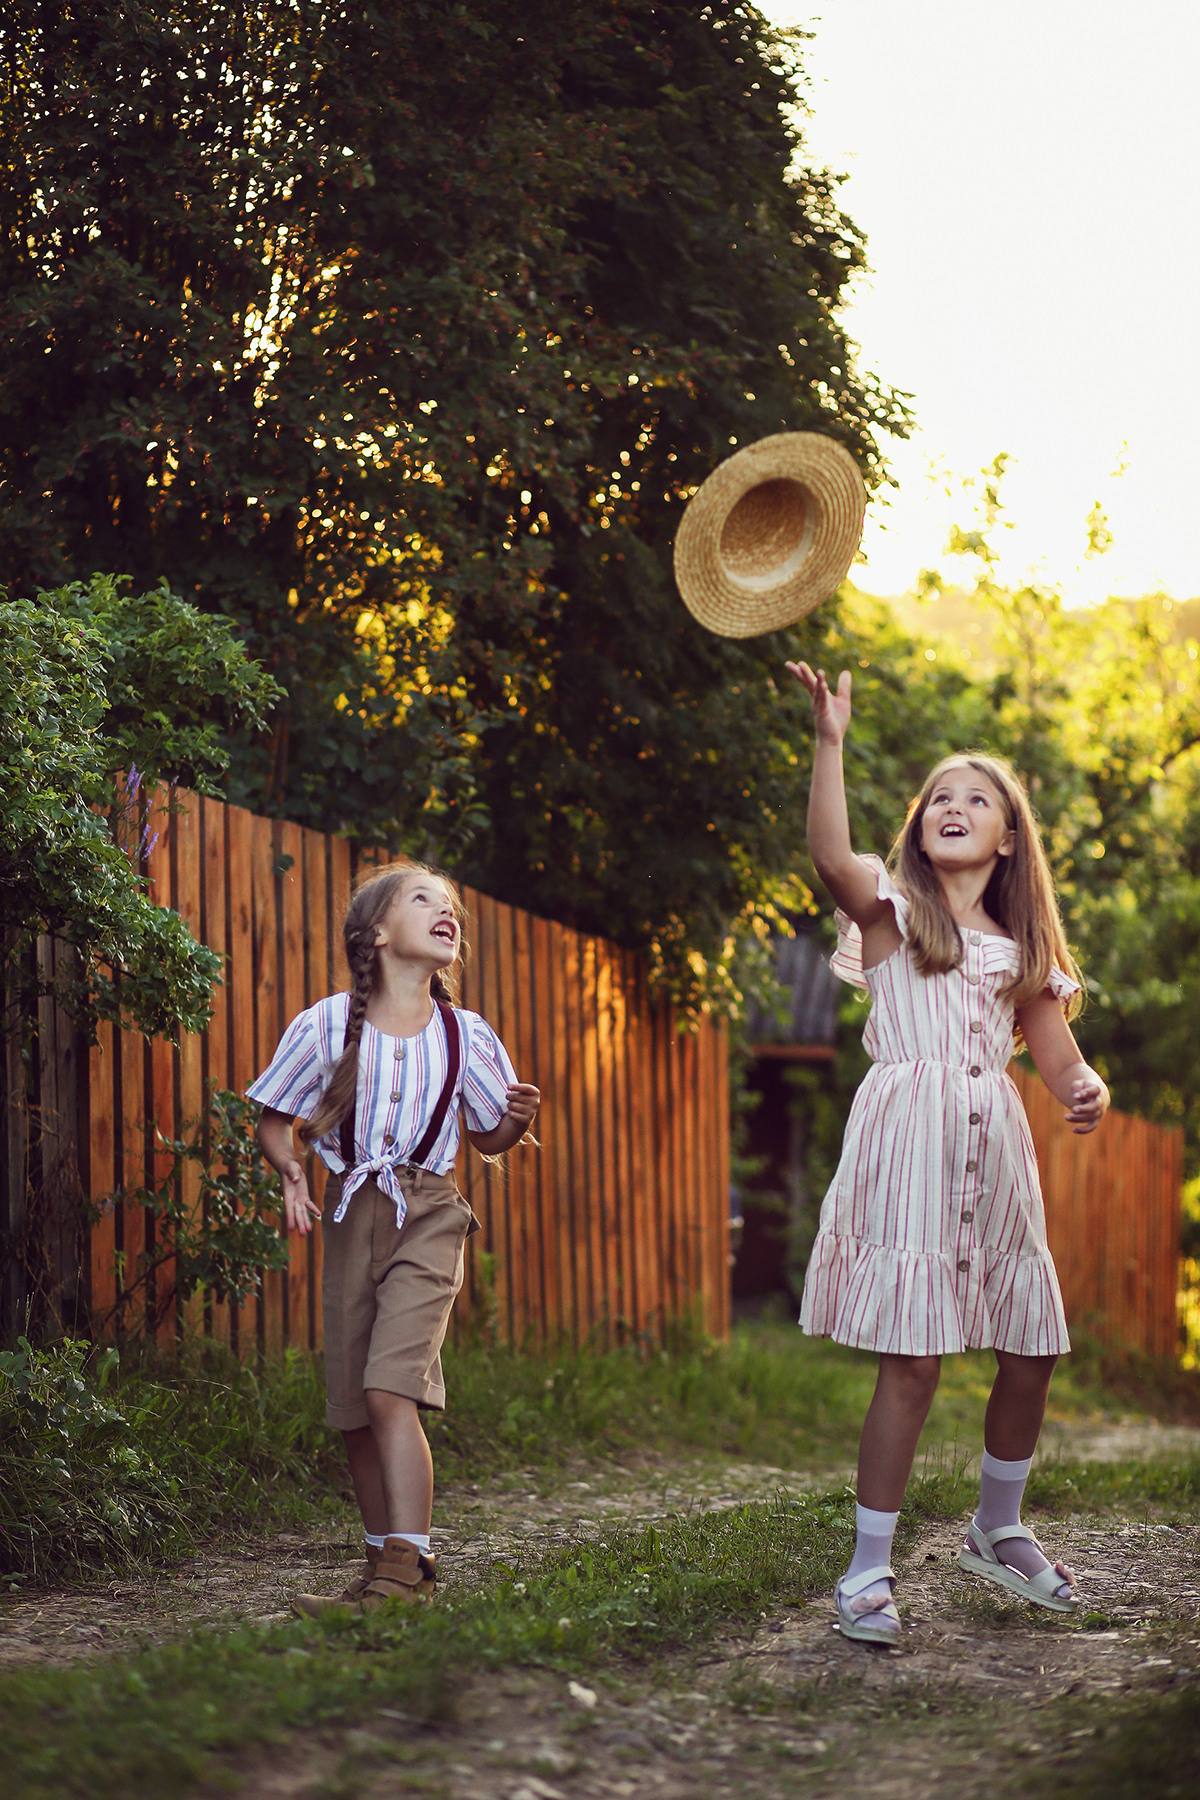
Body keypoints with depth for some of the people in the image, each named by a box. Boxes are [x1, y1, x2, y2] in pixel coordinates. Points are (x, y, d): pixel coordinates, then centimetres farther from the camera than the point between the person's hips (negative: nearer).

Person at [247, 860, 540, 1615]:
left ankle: (409, 1566, -20)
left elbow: (488, 1137, 13)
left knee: (390, 1389, -19)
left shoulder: (466, 1035, 0)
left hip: (428, 1217, -2)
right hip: (351, 1213, 2)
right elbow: (275, 1121, 7)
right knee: (354, 1406, 5)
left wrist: (518, 1120, -9)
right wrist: (291, 1171, -14)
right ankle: (383, 1562, 20)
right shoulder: (326, 1026, -4)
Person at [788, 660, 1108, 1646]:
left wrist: (1090, 1090, -8)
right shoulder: (890, 910, 4)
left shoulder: (1023, 948, 19)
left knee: (1032, 1353, 8)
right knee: (913, 1359, -12)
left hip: (997, 1154, 5)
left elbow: (1060, 1056, 16)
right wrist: (830, 740, -27)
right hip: (908, 1142, -5)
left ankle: (999, 1530, 31)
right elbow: (831, 859, -18)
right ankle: (869, 1568, -4)